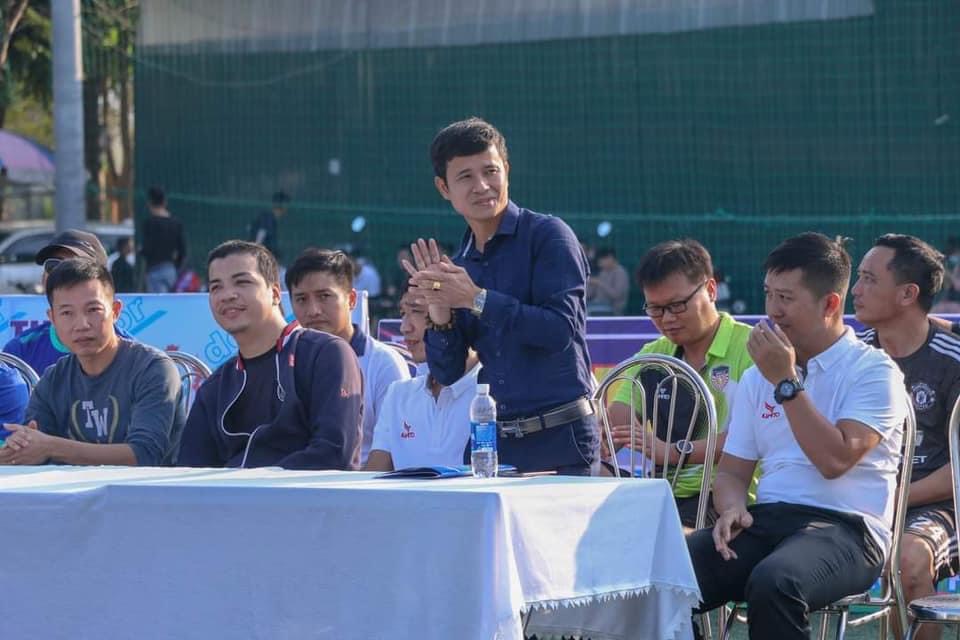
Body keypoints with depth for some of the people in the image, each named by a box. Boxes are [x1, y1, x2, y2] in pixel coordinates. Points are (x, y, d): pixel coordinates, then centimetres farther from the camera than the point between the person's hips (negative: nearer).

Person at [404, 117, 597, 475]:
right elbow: (447, 374, 11)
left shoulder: (547, 236, -5)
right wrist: (440, 320, -8)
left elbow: (561, 330, -17)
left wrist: (477, 300, -16)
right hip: (496, 443, 5)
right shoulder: (461, 265, 13)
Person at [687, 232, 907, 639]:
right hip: (765, 519, 5)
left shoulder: (874, 372, 0)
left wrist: (786, 381, -11)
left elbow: (834, 460, -13)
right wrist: (733, 508, -3)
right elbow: (732, 470, 21)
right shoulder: (757, 377, 20)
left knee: (773, 582, -39)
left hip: (845, 527, -5)